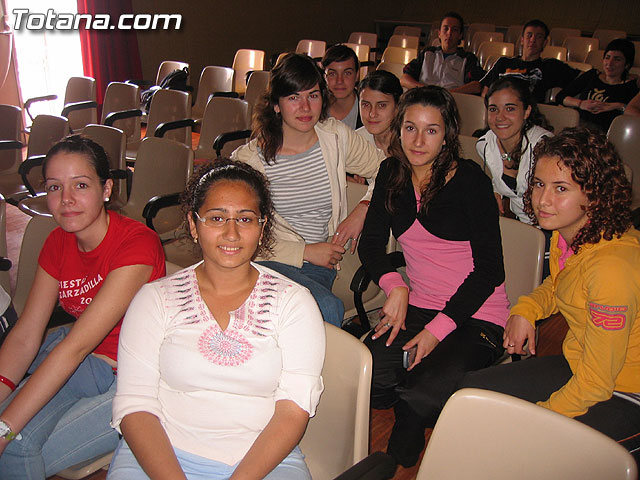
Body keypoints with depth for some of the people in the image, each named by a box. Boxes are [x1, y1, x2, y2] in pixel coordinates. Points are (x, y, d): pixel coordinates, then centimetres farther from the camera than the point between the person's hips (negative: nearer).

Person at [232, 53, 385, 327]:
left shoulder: (336, 137, 4)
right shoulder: (249, 158, -7)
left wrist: (363, 209, -2)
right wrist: (306, 251, -12)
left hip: (319, 265, 3)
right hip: (270, 261, -3)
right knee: (328, 308, -29)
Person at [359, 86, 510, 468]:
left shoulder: (470, 179, -9)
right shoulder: (392, 173, 6)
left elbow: (489, 268, -10)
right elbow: (371, 243, 10)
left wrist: (437, 329, -18)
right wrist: (394, 286, -11)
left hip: (476, 315, -4)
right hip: (419, 307, 4)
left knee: (425, 393, -28)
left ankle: (400, 453, 7)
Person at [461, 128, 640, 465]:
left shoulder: (612, 267, -31)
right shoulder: (569, 232, -7)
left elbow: (596, 383, -24)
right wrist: (525, 310, -3)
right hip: (580, 365, 8)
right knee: (470, 390, 7)